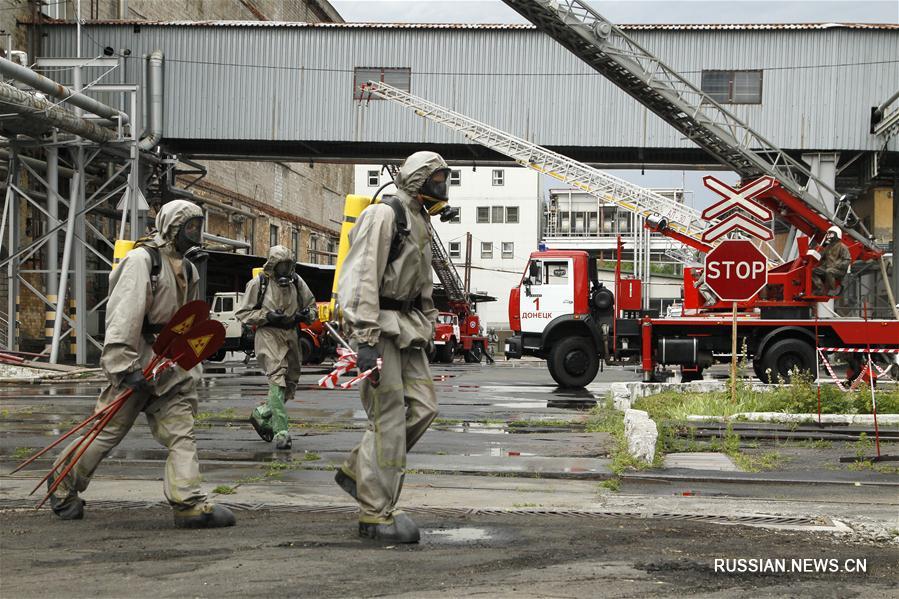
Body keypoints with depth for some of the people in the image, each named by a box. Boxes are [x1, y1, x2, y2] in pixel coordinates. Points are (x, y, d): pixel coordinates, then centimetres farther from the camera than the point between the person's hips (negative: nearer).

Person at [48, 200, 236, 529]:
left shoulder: (187, 269, 17)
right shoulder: (142, 260, -11)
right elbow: (124, 314, -20)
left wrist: (192, 365, 23)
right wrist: (125, 365, -27)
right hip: (138, 363, -8)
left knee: (181, 433, -3)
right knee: (109, 430, 1)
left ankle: (189, 503, -8)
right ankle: (63, 486, 19)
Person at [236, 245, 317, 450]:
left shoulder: (296, 281, 8)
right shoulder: (258, 283, -3)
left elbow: (312, 307, 17)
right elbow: (242, 313, -1)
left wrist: (306, 314, -7)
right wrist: (267, 316, -15)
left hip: (291, 336, 6)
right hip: (269, 335, -6)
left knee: (290, 384, 11)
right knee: (277, 380, -20)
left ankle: (261, 415, 34)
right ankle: (281, 432, -24)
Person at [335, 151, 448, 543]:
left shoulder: (419, 223, 19)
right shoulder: (383, 216, -12)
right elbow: (363, 278, -20)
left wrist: (428, 326, 25)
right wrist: (366, 340, -26)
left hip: (405, 326, 9)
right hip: (377, 324, -9)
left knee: (422, 407, 2)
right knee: (389, 416, -10)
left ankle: (357, 471, 16)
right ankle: (376, 514, -5)